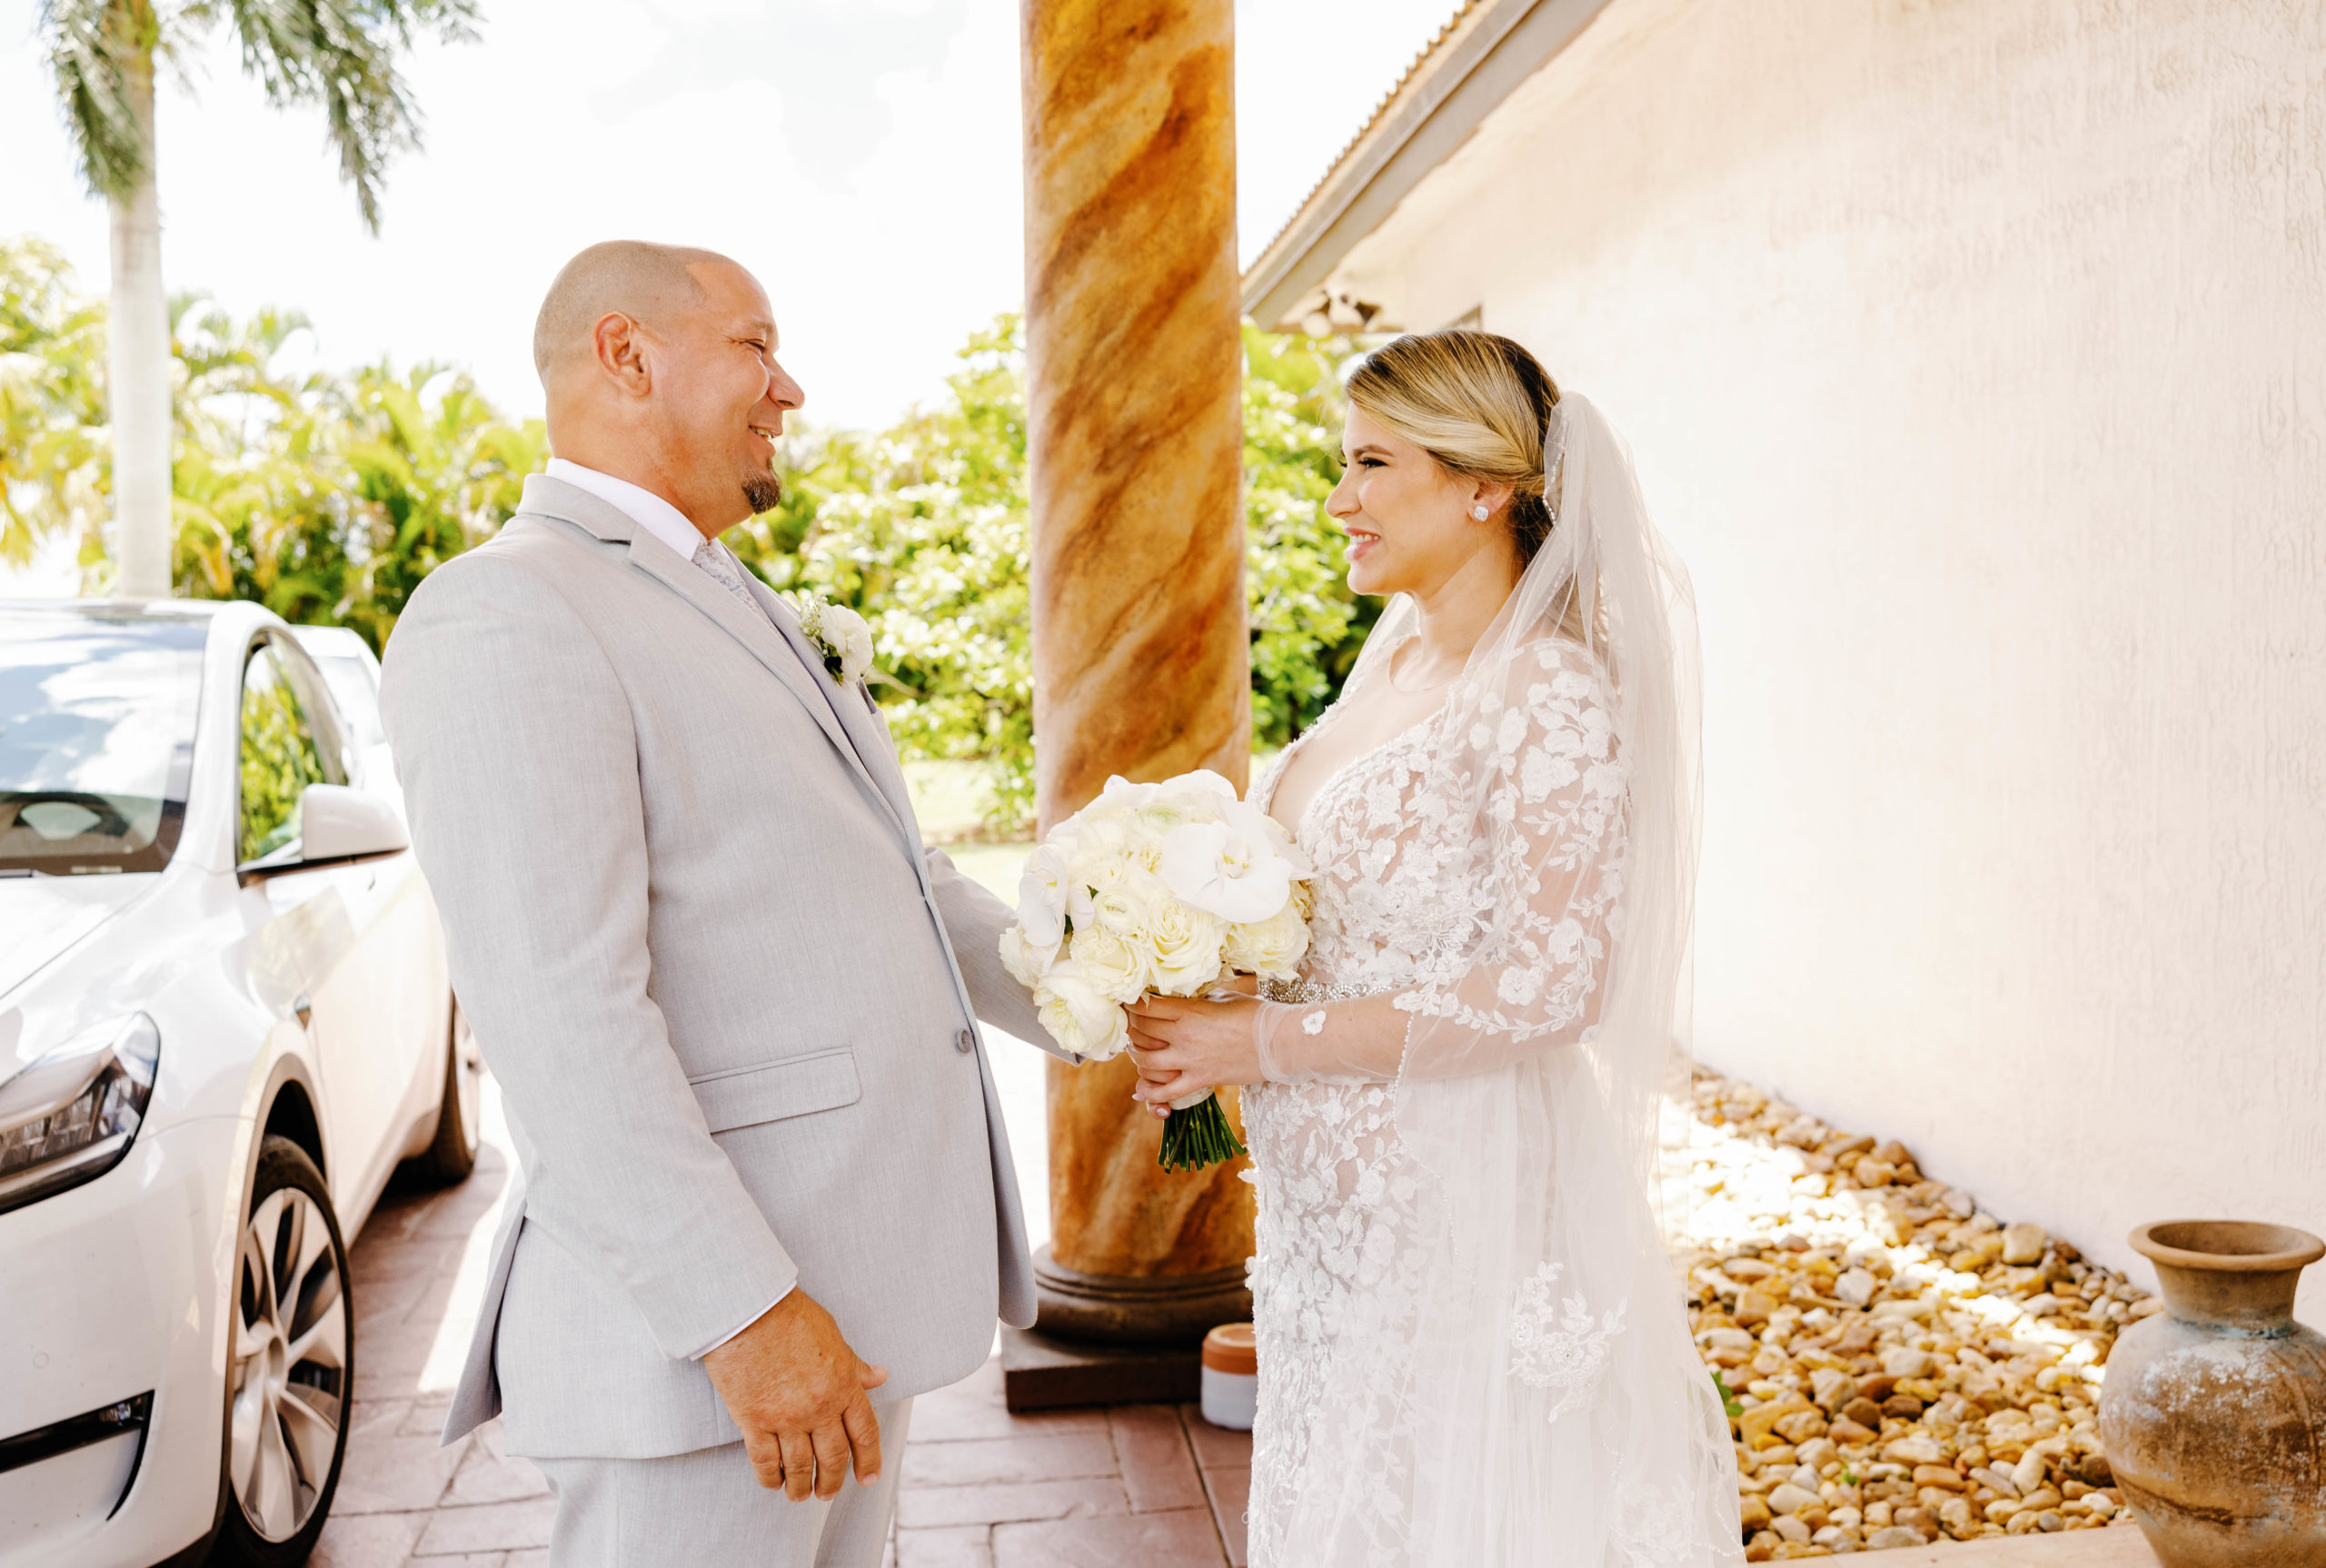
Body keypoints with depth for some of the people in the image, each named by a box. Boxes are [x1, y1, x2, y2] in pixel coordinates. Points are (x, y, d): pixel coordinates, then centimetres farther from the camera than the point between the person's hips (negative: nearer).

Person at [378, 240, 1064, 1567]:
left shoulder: (738, 612, 18)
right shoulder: (508, 614, -14)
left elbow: (889, 878, 21)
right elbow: (559, 1018, -22)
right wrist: (742, 1313, -24)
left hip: (848, 1287, 9)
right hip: (708, 1308, -9)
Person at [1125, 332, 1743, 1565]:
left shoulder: (1554, 695, -16)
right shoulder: (1391, 660, 9)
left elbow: (1550, 983, -22)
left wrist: (1271, 1040, -20)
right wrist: (1209, 1012, 2)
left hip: (1465, 1200, -8)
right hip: (1340, 1202, 8)